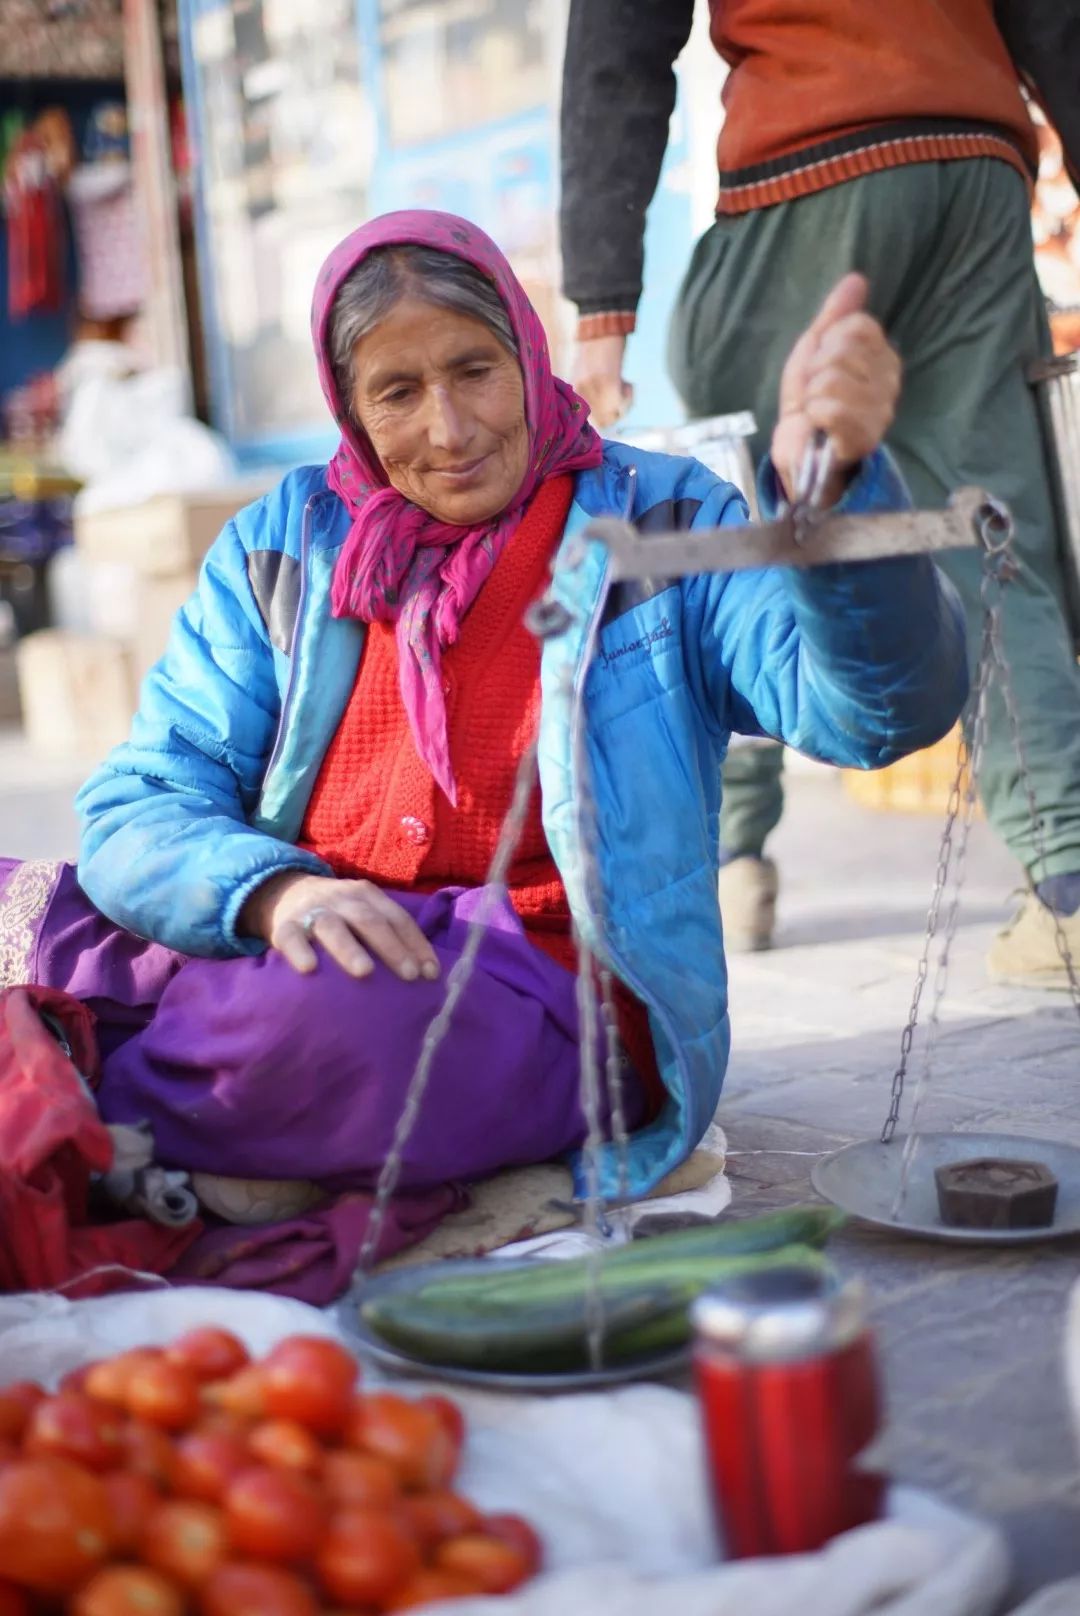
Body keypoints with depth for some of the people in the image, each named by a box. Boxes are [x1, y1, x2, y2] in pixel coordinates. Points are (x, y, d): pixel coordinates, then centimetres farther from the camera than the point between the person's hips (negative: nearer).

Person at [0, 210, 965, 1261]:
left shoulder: (659, 527, 3)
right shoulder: (280, 547, 11)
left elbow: (883, 707, -13)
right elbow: (141, 805, 3)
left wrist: (829, 478, -33)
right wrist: (274, 894, -20)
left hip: (540, 996, -2)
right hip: (310, 944, 3)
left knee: (339, 1015, -35)